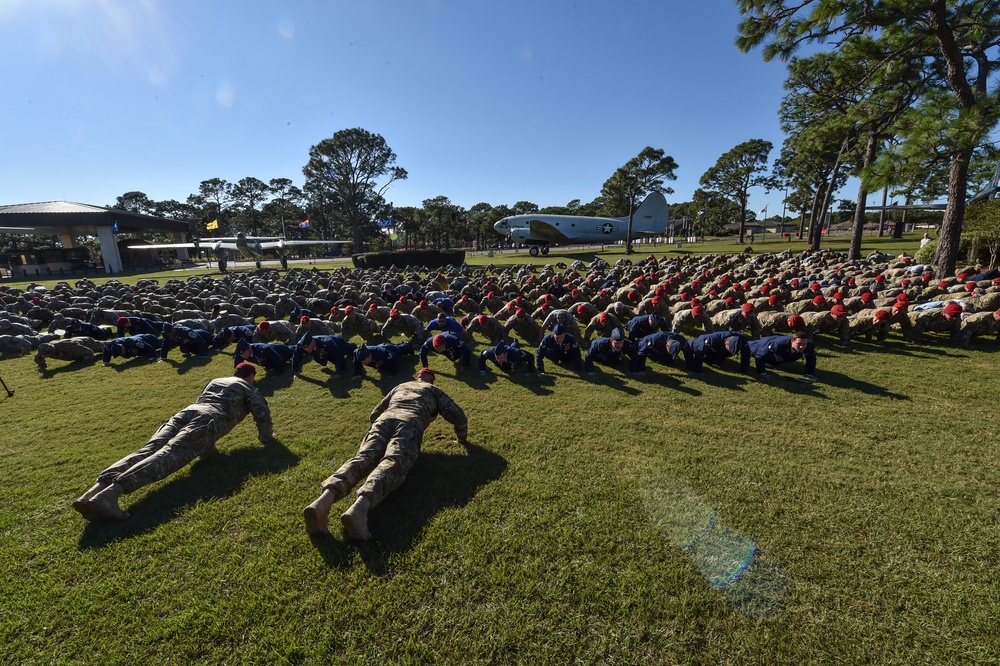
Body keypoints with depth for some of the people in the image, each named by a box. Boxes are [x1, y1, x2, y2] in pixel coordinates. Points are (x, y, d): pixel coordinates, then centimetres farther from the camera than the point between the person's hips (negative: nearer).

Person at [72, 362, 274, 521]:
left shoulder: (214, 381, 41)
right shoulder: (247, 387, 22)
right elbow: (262, 411, 7)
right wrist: (266, 437, 21)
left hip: (186, 413, 6)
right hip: (210, 419, -6)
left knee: (147, 451, -13)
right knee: (168, 456, -25)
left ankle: (97, 487, -36)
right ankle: (110, 493, -46)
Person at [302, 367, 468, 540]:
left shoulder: (399, 387, 42)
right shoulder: (434, 390, 33)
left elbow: (373, 415, 46)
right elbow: (458, 416, 25)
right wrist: (462, 439, 41)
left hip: (384, 420, 4)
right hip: (410, 423, -3)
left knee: (362, 458, -18)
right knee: (391, 463, -27)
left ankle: (324, 499, -48)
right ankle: (360, 506, -57)